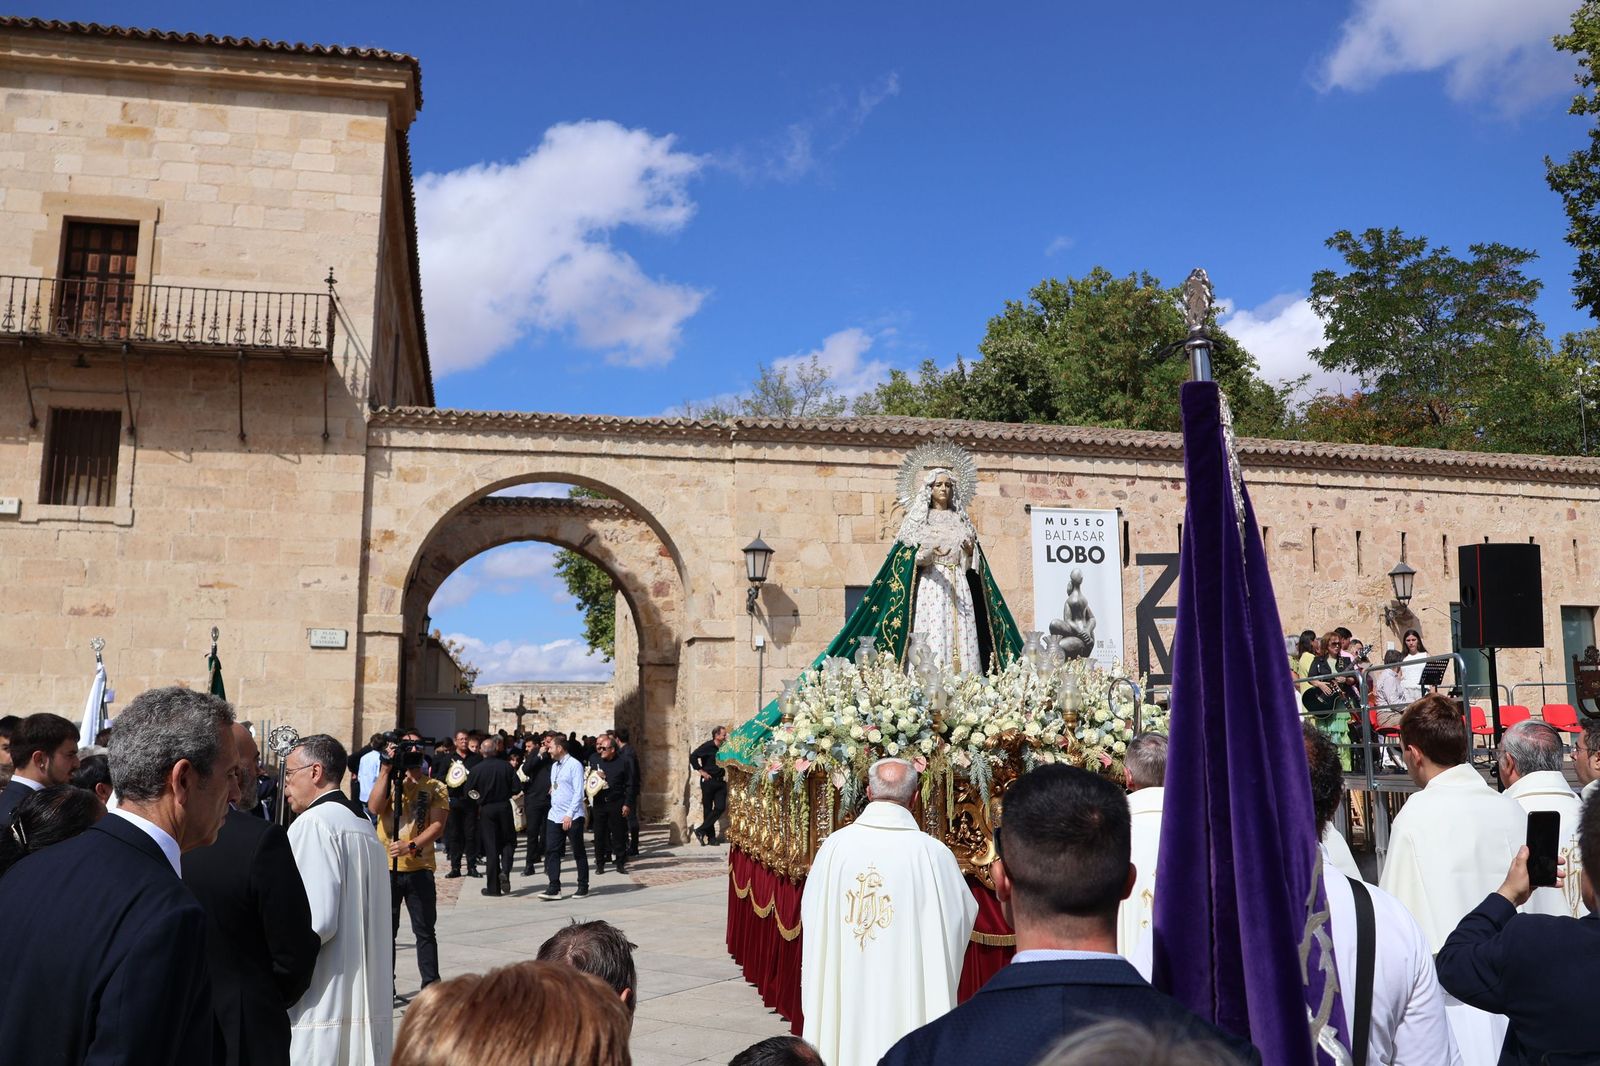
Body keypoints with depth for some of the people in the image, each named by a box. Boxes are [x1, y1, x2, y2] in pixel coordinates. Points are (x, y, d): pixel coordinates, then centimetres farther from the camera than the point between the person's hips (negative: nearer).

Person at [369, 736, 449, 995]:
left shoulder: (436, 788, 2)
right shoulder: (389, 782, 6)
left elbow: (438, 826, -7)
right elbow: (374, 808, -13)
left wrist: (411, 847, -22)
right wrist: (385, 769, -16)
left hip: (420, 869, -1)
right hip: (386, 868, 1)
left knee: (425, 931, 4)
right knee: (385, 930, 7)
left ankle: (431, 986, 11)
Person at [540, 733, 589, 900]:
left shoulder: (574, 765, -12)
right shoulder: (554, 766, 13)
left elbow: (578, 792, -16)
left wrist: (569, 815, -20)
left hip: (572, 817, -7)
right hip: (554, 816, 7)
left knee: (578, 852, 4)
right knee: (551, 851, 0)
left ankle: (583, 887, 14)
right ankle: (554, 888, 2)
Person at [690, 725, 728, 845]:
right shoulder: (708, 746, -8)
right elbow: (693, 756, -15)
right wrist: (701, 770, -15)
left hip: (720, 781, 5)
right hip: (708, 781, -5)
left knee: (720, 807, -6)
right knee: (708, 809, 1)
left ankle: (701, 831, 2)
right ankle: (710, 837, 8)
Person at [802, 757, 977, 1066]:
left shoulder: (834, 844, -8)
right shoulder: (932, 852, -15)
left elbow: (810, 916, 3)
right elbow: (963, 914, -2)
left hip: (842, 993, 2)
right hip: (905, 992, -2)